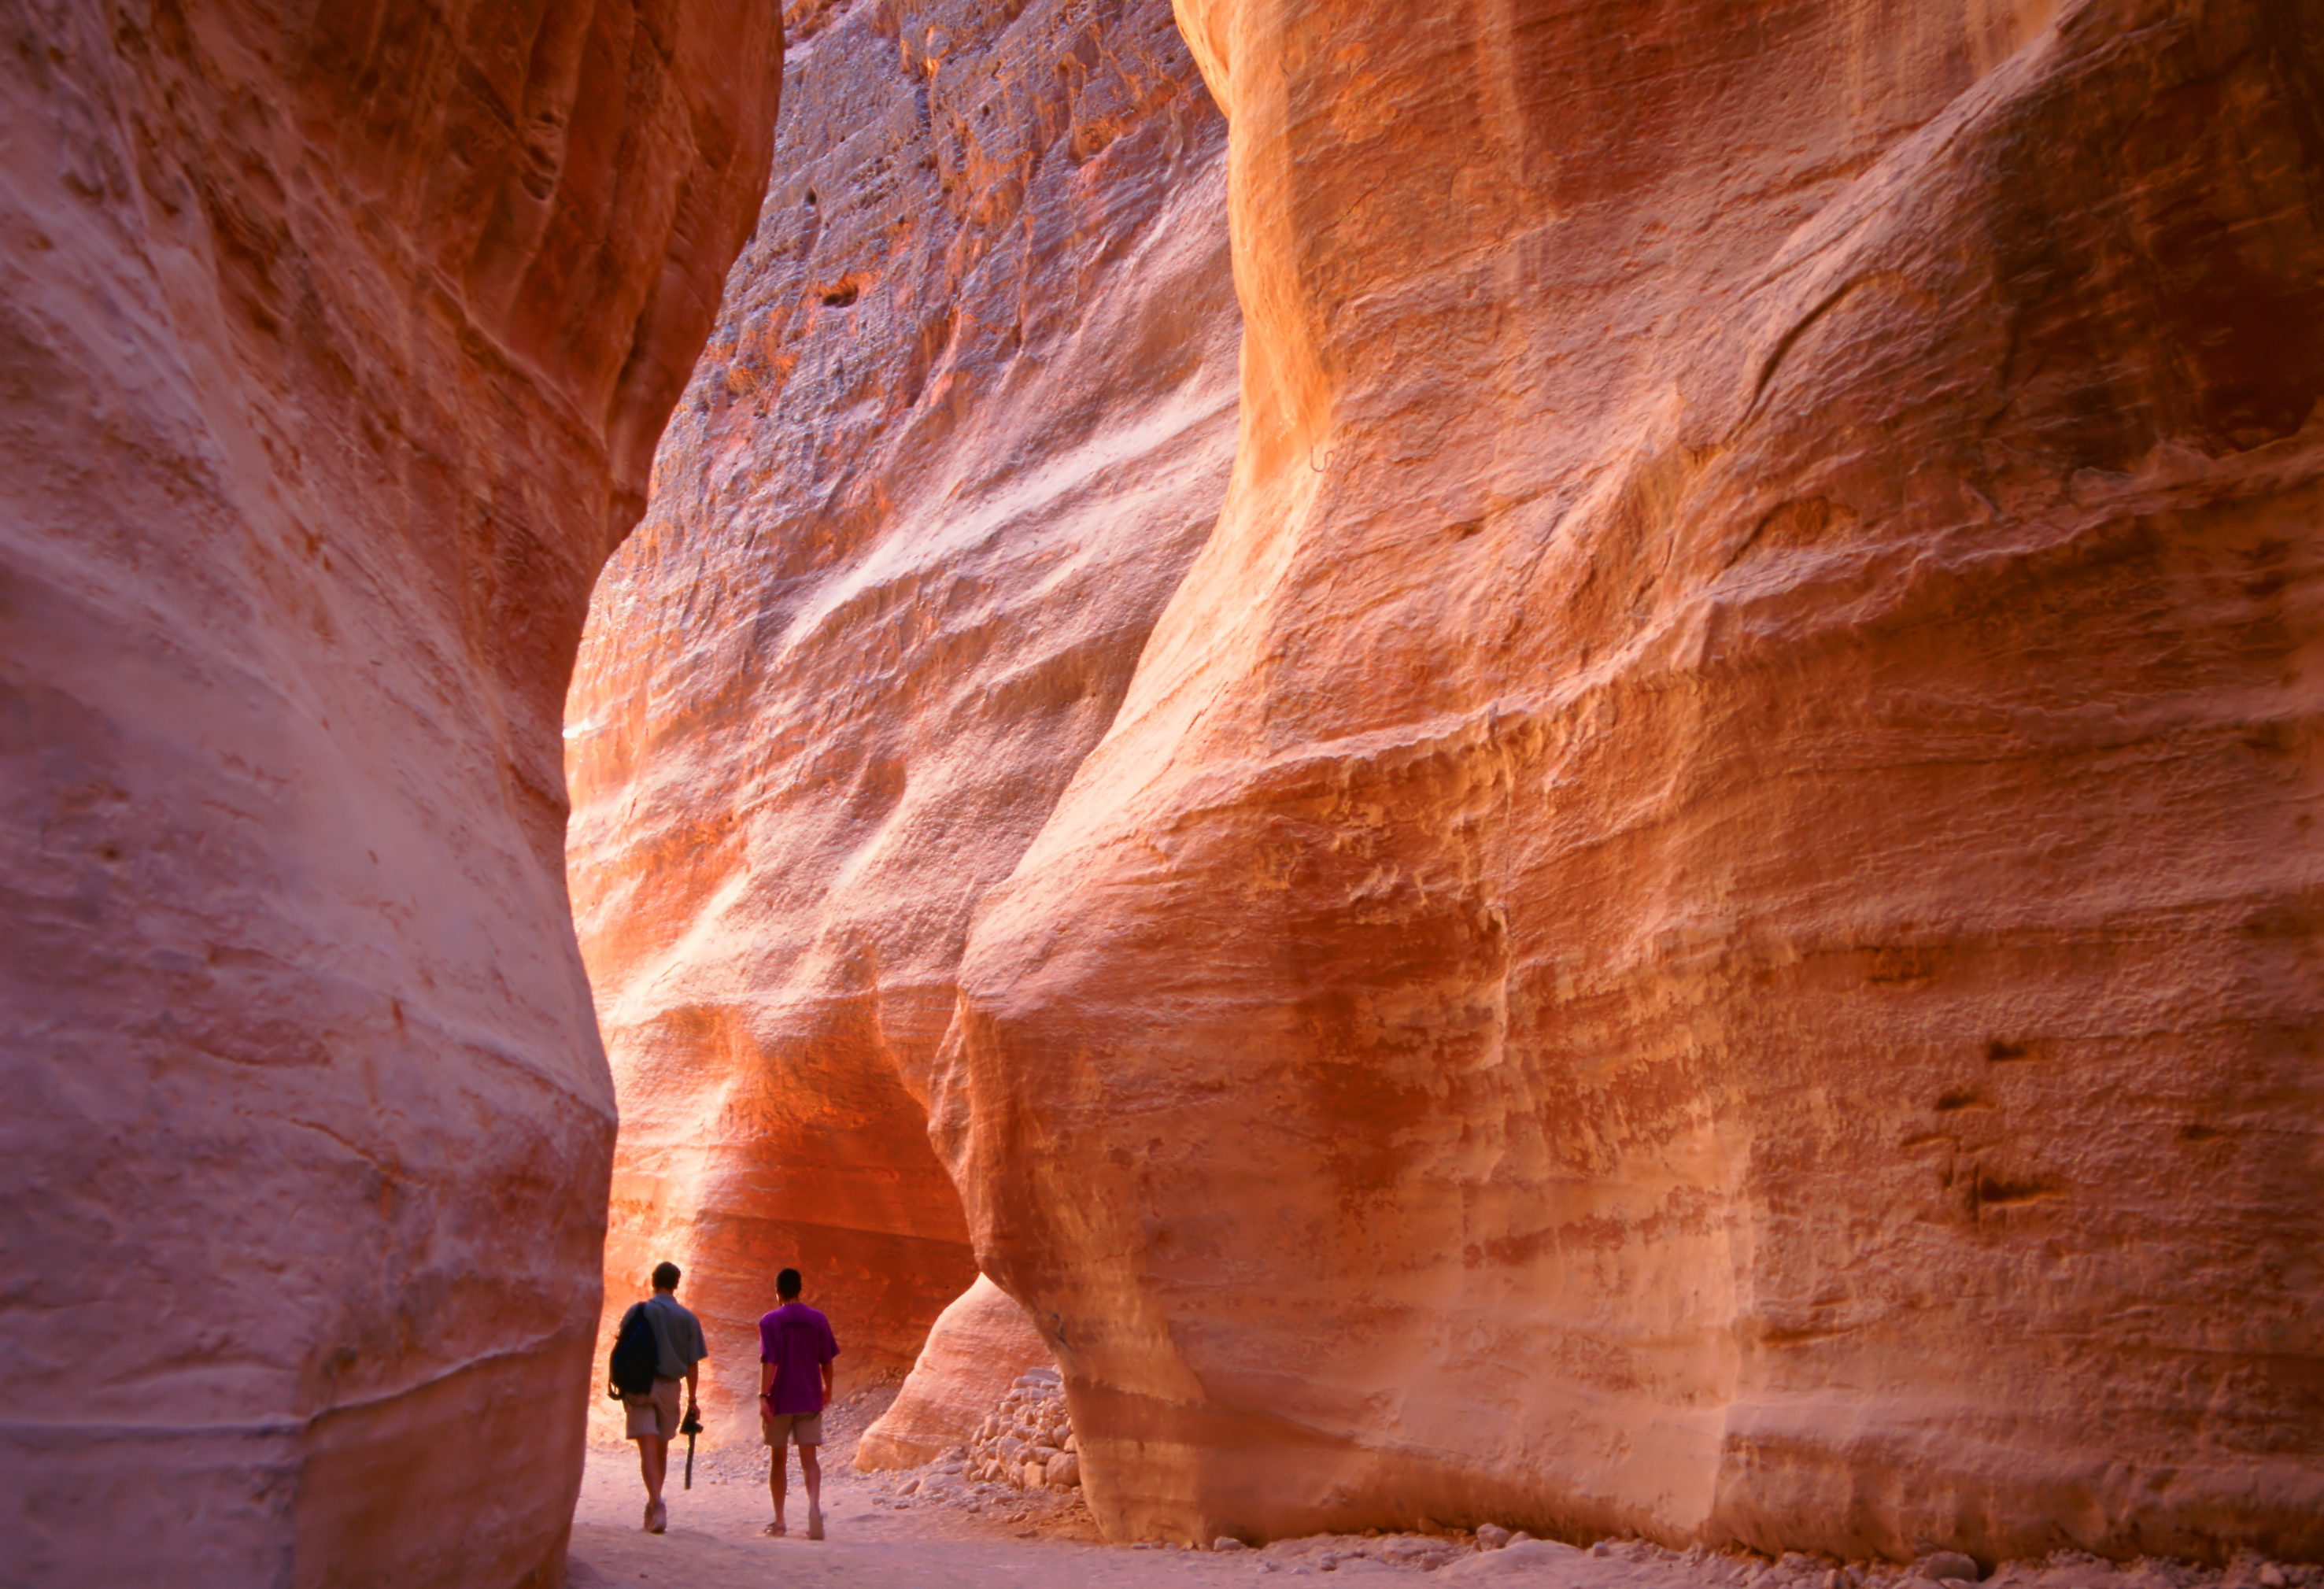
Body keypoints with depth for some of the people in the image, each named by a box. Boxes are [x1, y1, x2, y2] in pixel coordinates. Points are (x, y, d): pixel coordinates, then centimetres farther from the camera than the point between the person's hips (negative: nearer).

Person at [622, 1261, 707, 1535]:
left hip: (640, 1386, -2)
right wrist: (692, 1401, 9)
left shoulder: (638, 1312, 0)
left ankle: (656, 1502, -23)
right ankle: (653, 1507, 25)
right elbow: (692, 1365, 3)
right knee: (661, 1450, 17)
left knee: (648, 1451, -6)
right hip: (670, 1387, 2)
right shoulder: (688, 1319, 3)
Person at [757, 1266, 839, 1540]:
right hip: (810, 1400, 1)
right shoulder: (818, 1319, 3)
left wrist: (763, 1397, -19)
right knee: (809, 1458, 0)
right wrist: (827, 1388, 22)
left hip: (780, 1400, -1)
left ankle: (778, 1521, 18)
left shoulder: (770, 1321, -6)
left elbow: (768, 1362, -16)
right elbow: (826, 1361, 7)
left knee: (779, 1459, 12)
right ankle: (814, 1504, -25)